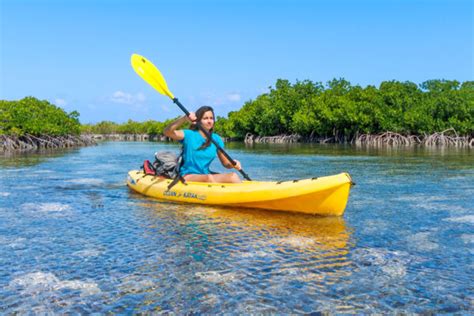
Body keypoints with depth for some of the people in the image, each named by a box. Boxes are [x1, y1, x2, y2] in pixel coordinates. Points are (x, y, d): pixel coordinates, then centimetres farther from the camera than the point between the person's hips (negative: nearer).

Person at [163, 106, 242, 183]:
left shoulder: (216, 139, 7)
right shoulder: (189, 135, -5)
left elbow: (226, 163, 9)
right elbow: (167, 132, -22)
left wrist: (233, 164, -14)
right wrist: (184, 119, -35)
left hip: (206, 175, 4)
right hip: (187, 176, -4)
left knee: (233, 176, -21)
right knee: (209, 177, -35)